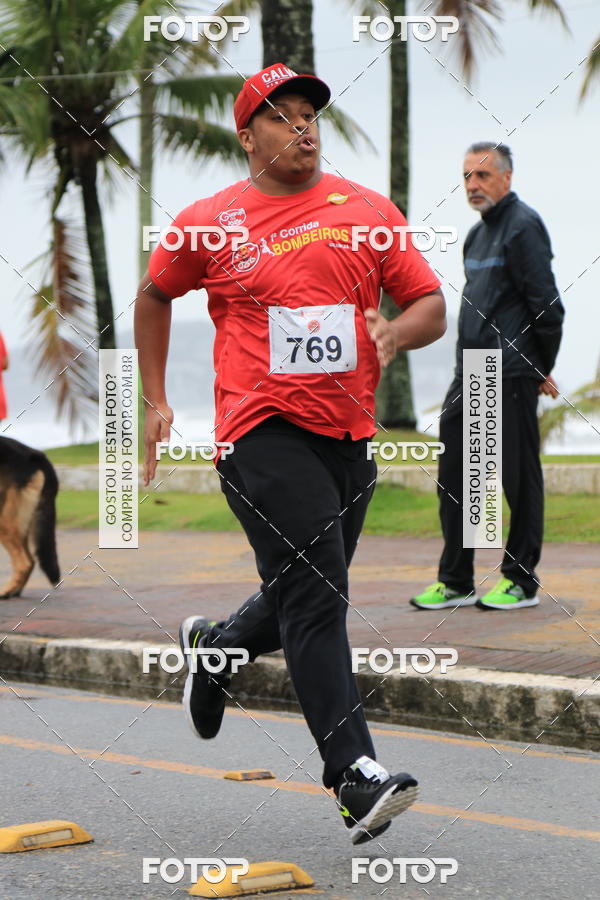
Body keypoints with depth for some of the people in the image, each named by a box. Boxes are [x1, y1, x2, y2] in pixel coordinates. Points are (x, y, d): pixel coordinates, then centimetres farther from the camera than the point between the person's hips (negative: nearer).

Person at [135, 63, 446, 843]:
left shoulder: (368, 212, 9)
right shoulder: (209, 225, 3)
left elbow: (432, 308, 10)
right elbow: (155, 296, 20)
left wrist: (395, 333, -12)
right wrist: (155, 400, 17)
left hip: (349, 433, 4)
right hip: (264, 431, -4)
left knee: (307, 603, 15)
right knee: (315, 598, -16)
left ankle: (213, 649, 46)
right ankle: (355, 776, -20)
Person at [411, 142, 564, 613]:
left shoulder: (523, 227, -9)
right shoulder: (479, 233, 18)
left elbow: (547, 305, -12)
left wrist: (542, 369, -6)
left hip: (510, 376, -9)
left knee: (519, 476, -1)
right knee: (454, 473, 7)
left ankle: (521, 581, 6)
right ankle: (455, 581, 12)